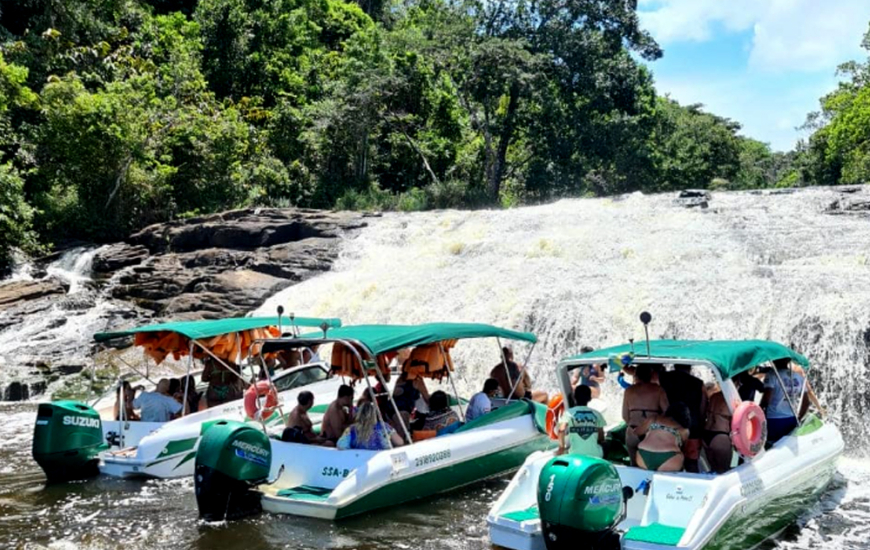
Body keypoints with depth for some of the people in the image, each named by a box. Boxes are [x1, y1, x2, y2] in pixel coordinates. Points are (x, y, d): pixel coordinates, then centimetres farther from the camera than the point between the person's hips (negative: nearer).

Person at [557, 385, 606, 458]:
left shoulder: (569, 413, 2)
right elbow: (601, 438, 11)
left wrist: (561, 448, -4)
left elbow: (561, 430, -13)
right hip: (595, 454, 3)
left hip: (576, 454, -3)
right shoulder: (596, 414, 9)